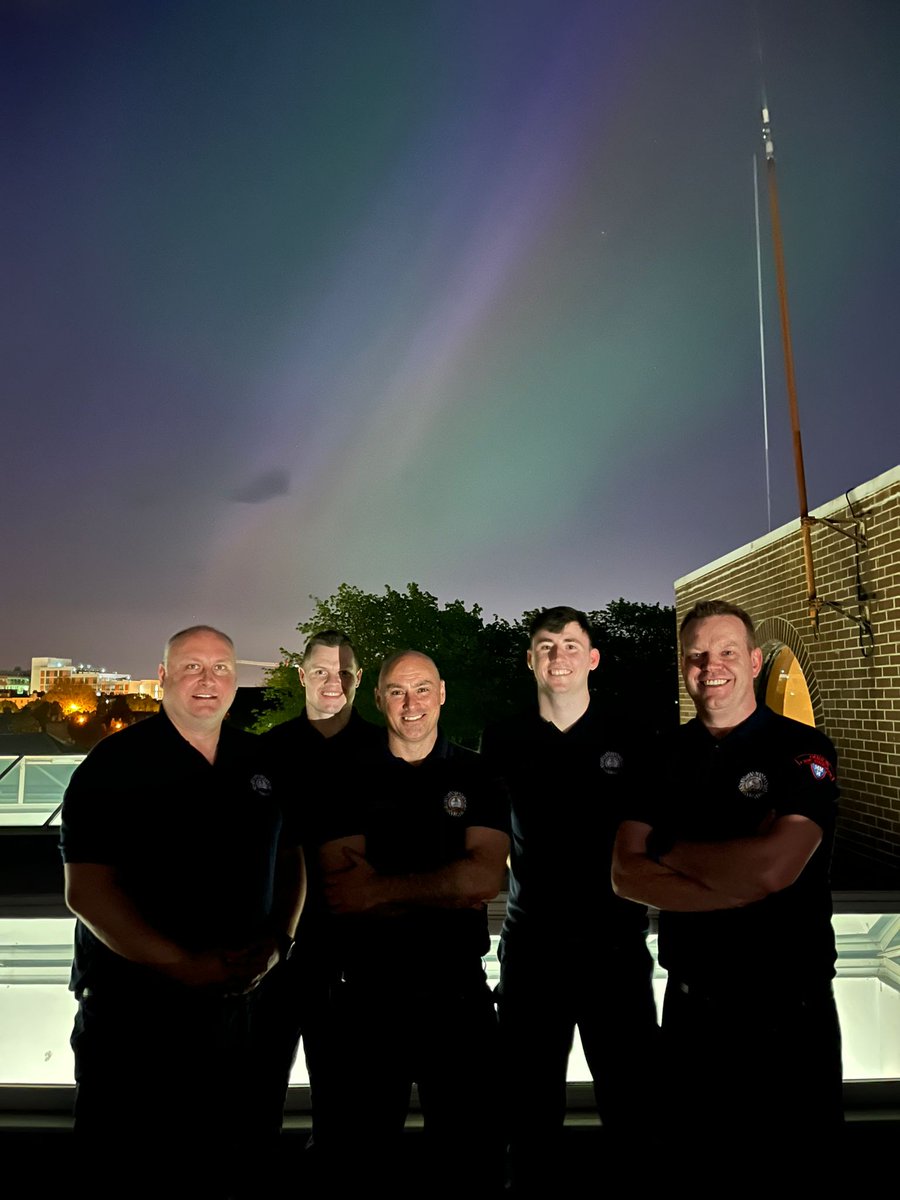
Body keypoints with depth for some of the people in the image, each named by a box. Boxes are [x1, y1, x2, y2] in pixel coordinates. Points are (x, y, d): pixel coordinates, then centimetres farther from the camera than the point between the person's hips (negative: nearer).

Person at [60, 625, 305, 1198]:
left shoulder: (261, 761, 4)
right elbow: (87, 890, -16)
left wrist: (277, 941, -5)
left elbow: (291, 856, 11)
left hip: (242, 999, 5)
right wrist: (184, 964, -22)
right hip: (132, 1006, -4)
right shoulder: (115, 764, -11)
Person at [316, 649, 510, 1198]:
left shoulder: (477, 777, -1)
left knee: (473, 1153, 15)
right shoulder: (350, 781, -1)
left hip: (460, 993, 0)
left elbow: (486, 877, -15)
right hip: (370, 994, 1)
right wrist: (446, 890, -18)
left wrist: (381, 889, -16)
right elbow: (343, 894, -11)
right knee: (364, 1155, 18)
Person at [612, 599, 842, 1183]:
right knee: (700, 1165, 21)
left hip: (788, 1010, -3)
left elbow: (772, 867, -26)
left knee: (801, 1157, 16)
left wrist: (670, 851, -11)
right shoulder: (668, 758, 2)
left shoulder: (803, 749, -11)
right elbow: (626, 873, -8)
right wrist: (737, 890, -20)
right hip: (691, 1004, 4)